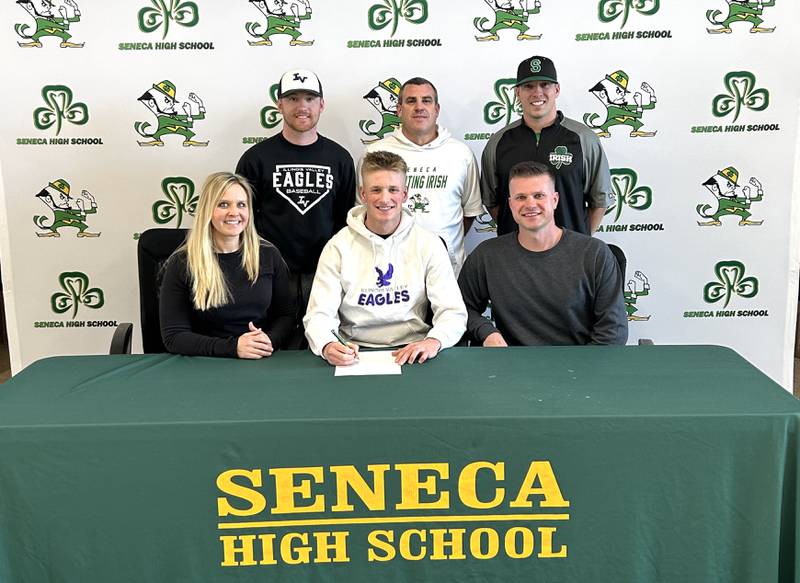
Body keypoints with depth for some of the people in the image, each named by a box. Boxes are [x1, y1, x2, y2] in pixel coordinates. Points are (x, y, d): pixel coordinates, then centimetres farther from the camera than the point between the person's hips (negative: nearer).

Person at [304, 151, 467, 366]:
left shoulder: (429, 245, 4)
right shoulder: (338, 247, 2)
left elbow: (453, 313, -1)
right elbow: (319, 315, -4)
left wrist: (434, 341, -23)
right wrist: (327, 346, -27)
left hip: (412, 355, -1)